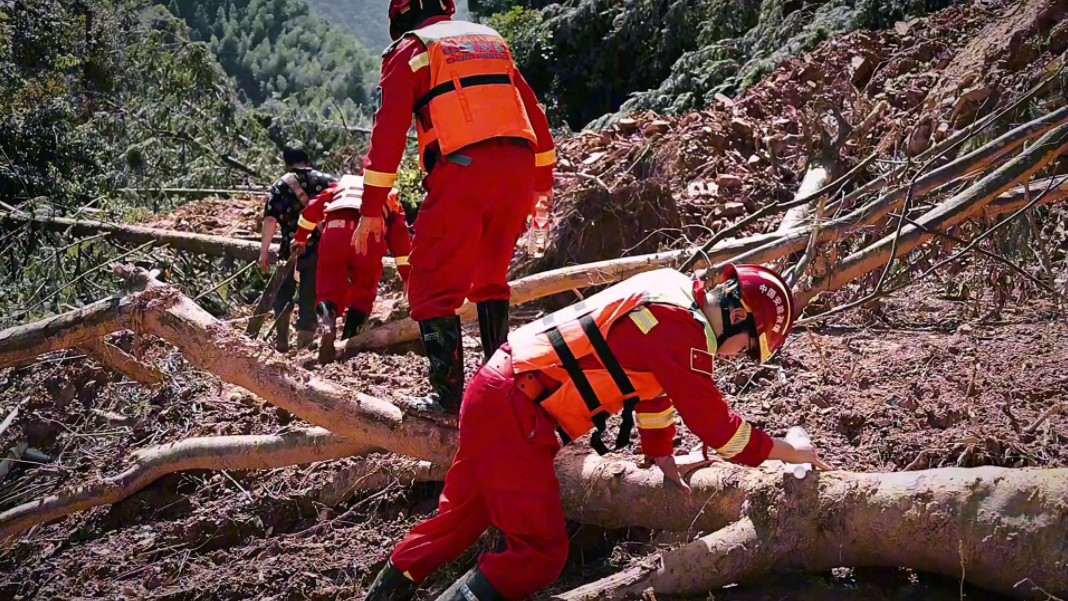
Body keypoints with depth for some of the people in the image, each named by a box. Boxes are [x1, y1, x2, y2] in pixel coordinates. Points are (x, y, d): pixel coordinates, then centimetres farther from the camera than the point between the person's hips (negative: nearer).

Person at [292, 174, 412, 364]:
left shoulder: (343, 183, 37)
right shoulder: (389, 195, 32)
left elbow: (314, 207, 26)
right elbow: (400, 233, 20)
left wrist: (300, 238, 38)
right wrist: (407, 275, 18)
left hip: (334, 232, 1)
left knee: (329, 291, 8)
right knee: (363, 295, 19)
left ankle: (327, 324, -23)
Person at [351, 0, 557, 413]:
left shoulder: (410, 50, 9)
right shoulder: (492, 41, 25)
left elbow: (389, 132, 0)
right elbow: (533, 112, 25)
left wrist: (372, 209, 1)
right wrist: (542, 180, 31)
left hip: (462, 172, -6)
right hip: (518, 168, 6)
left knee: (434, 287, 2)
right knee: (491, 279, 21)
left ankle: (448, 396, -4)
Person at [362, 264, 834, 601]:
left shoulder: (672, 291, 10)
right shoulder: (681, 328, -18)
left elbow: (651, 382, 23)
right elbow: (715, 425, -12)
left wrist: (662, 455, 27)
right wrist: (784, 450, 2)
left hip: (497, 388, 10)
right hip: (513, 413, -10)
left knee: (463, 513, 23)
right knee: (542, 554, -5)